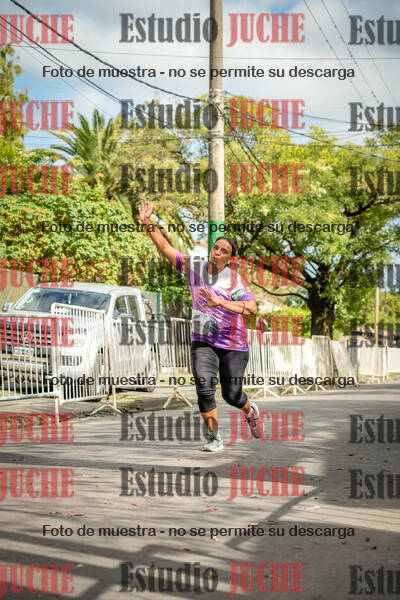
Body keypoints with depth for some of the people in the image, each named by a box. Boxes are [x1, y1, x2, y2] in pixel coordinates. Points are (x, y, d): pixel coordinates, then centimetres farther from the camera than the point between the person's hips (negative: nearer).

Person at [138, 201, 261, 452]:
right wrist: (148, 223, -13)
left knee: (231, 394, 3)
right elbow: (166, 248, -1)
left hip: (233, 345, -2)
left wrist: (219, 302, -34)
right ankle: (215, 438, -7)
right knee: (204, 385, -19)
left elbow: (252, 308, -25)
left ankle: (250, 410, 40)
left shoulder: (234, 279, -12)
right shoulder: (195, 266, -1)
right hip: (202, 341, 2)